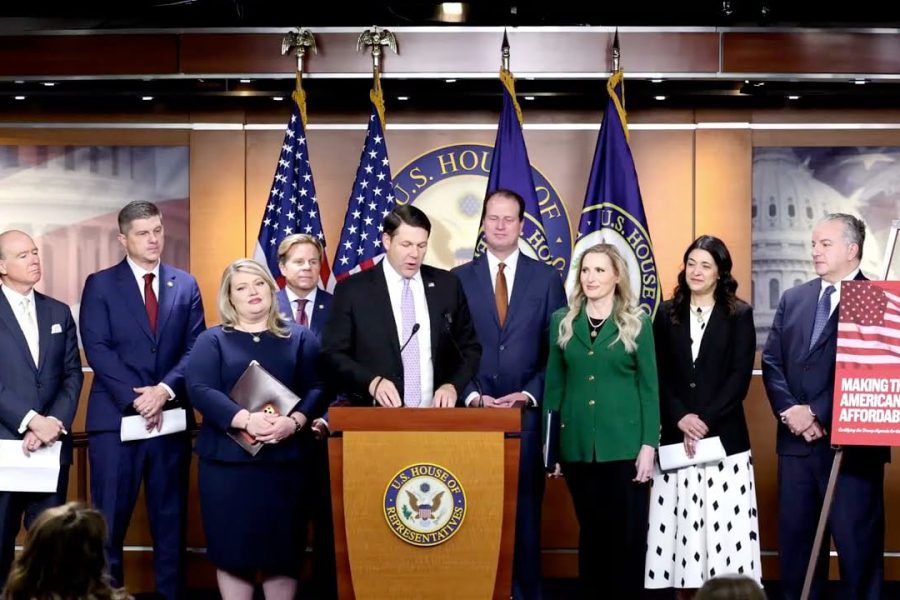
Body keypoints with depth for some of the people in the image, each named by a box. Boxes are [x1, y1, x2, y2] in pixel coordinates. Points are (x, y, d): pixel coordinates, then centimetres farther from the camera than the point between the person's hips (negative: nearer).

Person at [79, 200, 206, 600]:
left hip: (172, 416, 2)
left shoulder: (186, 285, 10)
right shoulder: (100, 285, 3)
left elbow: (196, 349, 4)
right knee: (108, 520, -1)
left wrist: (165, 390, -12)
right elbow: (97, 350, -6)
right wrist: (136, 398, -14)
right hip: (115, 417, -2)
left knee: (171, 519, 8)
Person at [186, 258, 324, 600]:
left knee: (283, 548, 3)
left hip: (286, 460, 1)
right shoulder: (212, 340, 7)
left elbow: (316, 388, 2)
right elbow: (199, 390, -7)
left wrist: (294, 422, -18)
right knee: (233, 548, 1)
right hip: (228, 461, -1)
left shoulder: (300, 338, 11)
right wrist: (246, 420, -21)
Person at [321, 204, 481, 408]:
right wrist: (372, 382, -15)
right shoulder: (352, 290, 2)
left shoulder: (447, 285, 10)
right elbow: (333, 354, 1)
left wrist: (453, 385, -3)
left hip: (436, 414, 2)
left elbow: (470, 348, 15)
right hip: (377, 417, -2)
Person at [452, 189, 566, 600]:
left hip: (527, 414, 0)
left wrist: (529, 396, -9)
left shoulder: (547, 279, 5)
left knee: (525, 511, 4)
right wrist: (473, 396, -9)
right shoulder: (458, 279, 6)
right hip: (474, 412, 0)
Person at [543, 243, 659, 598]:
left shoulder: (637, 323, 2)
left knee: (627, 532, 1)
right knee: (591, 531, 9)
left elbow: (649, 388, 0)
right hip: (578, 446, 2)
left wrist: (649, 445, -8)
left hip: (625, 444, -2)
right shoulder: (562, 322, 7)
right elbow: (554, 386, 9)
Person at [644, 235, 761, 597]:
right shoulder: (667, 314, 9)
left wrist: (705, 420, -13)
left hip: (724, 436, -2)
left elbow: (740, 377, -4)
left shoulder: (739, 315, 3)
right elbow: (659, 376, 4)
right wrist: (680, 418, -11)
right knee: (680, 522, 1)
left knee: (724, 524, -4)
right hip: (676, 436, 2)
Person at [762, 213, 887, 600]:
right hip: (797, 440, 6)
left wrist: (815, 413, -15)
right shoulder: (793, 299, 12)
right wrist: (790, 410, -8)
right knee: (795, 538, 11)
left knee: (856, 542, 2)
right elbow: (771, 360, 8)